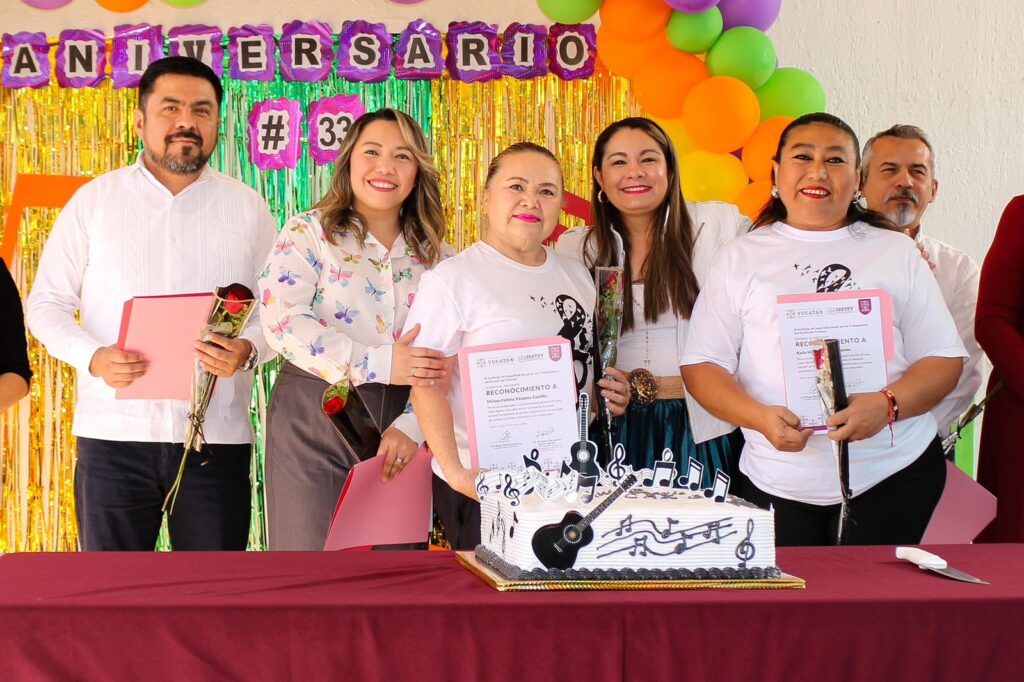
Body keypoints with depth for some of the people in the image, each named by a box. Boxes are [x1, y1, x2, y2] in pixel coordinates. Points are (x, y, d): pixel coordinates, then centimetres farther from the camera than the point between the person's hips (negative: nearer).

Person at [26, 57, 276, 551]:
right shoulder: (94, 201, 6)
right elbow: (46, 304, 7)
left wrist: (248, 349, -14)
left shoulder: (247, 207, 9)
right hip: (113, 434, 0)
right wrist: (93, 357, -13)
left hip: (217, 436, 1)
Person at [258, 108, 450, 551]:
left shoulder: (437, 256, 10)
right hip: (314, 420, -3)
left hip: (399, 434, 3)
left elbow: (448, 359, 5)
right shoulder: (309, 233, 1)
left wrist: (412, 427, -10)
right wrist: (378, 364, -21)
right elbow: (282, 322, -13)